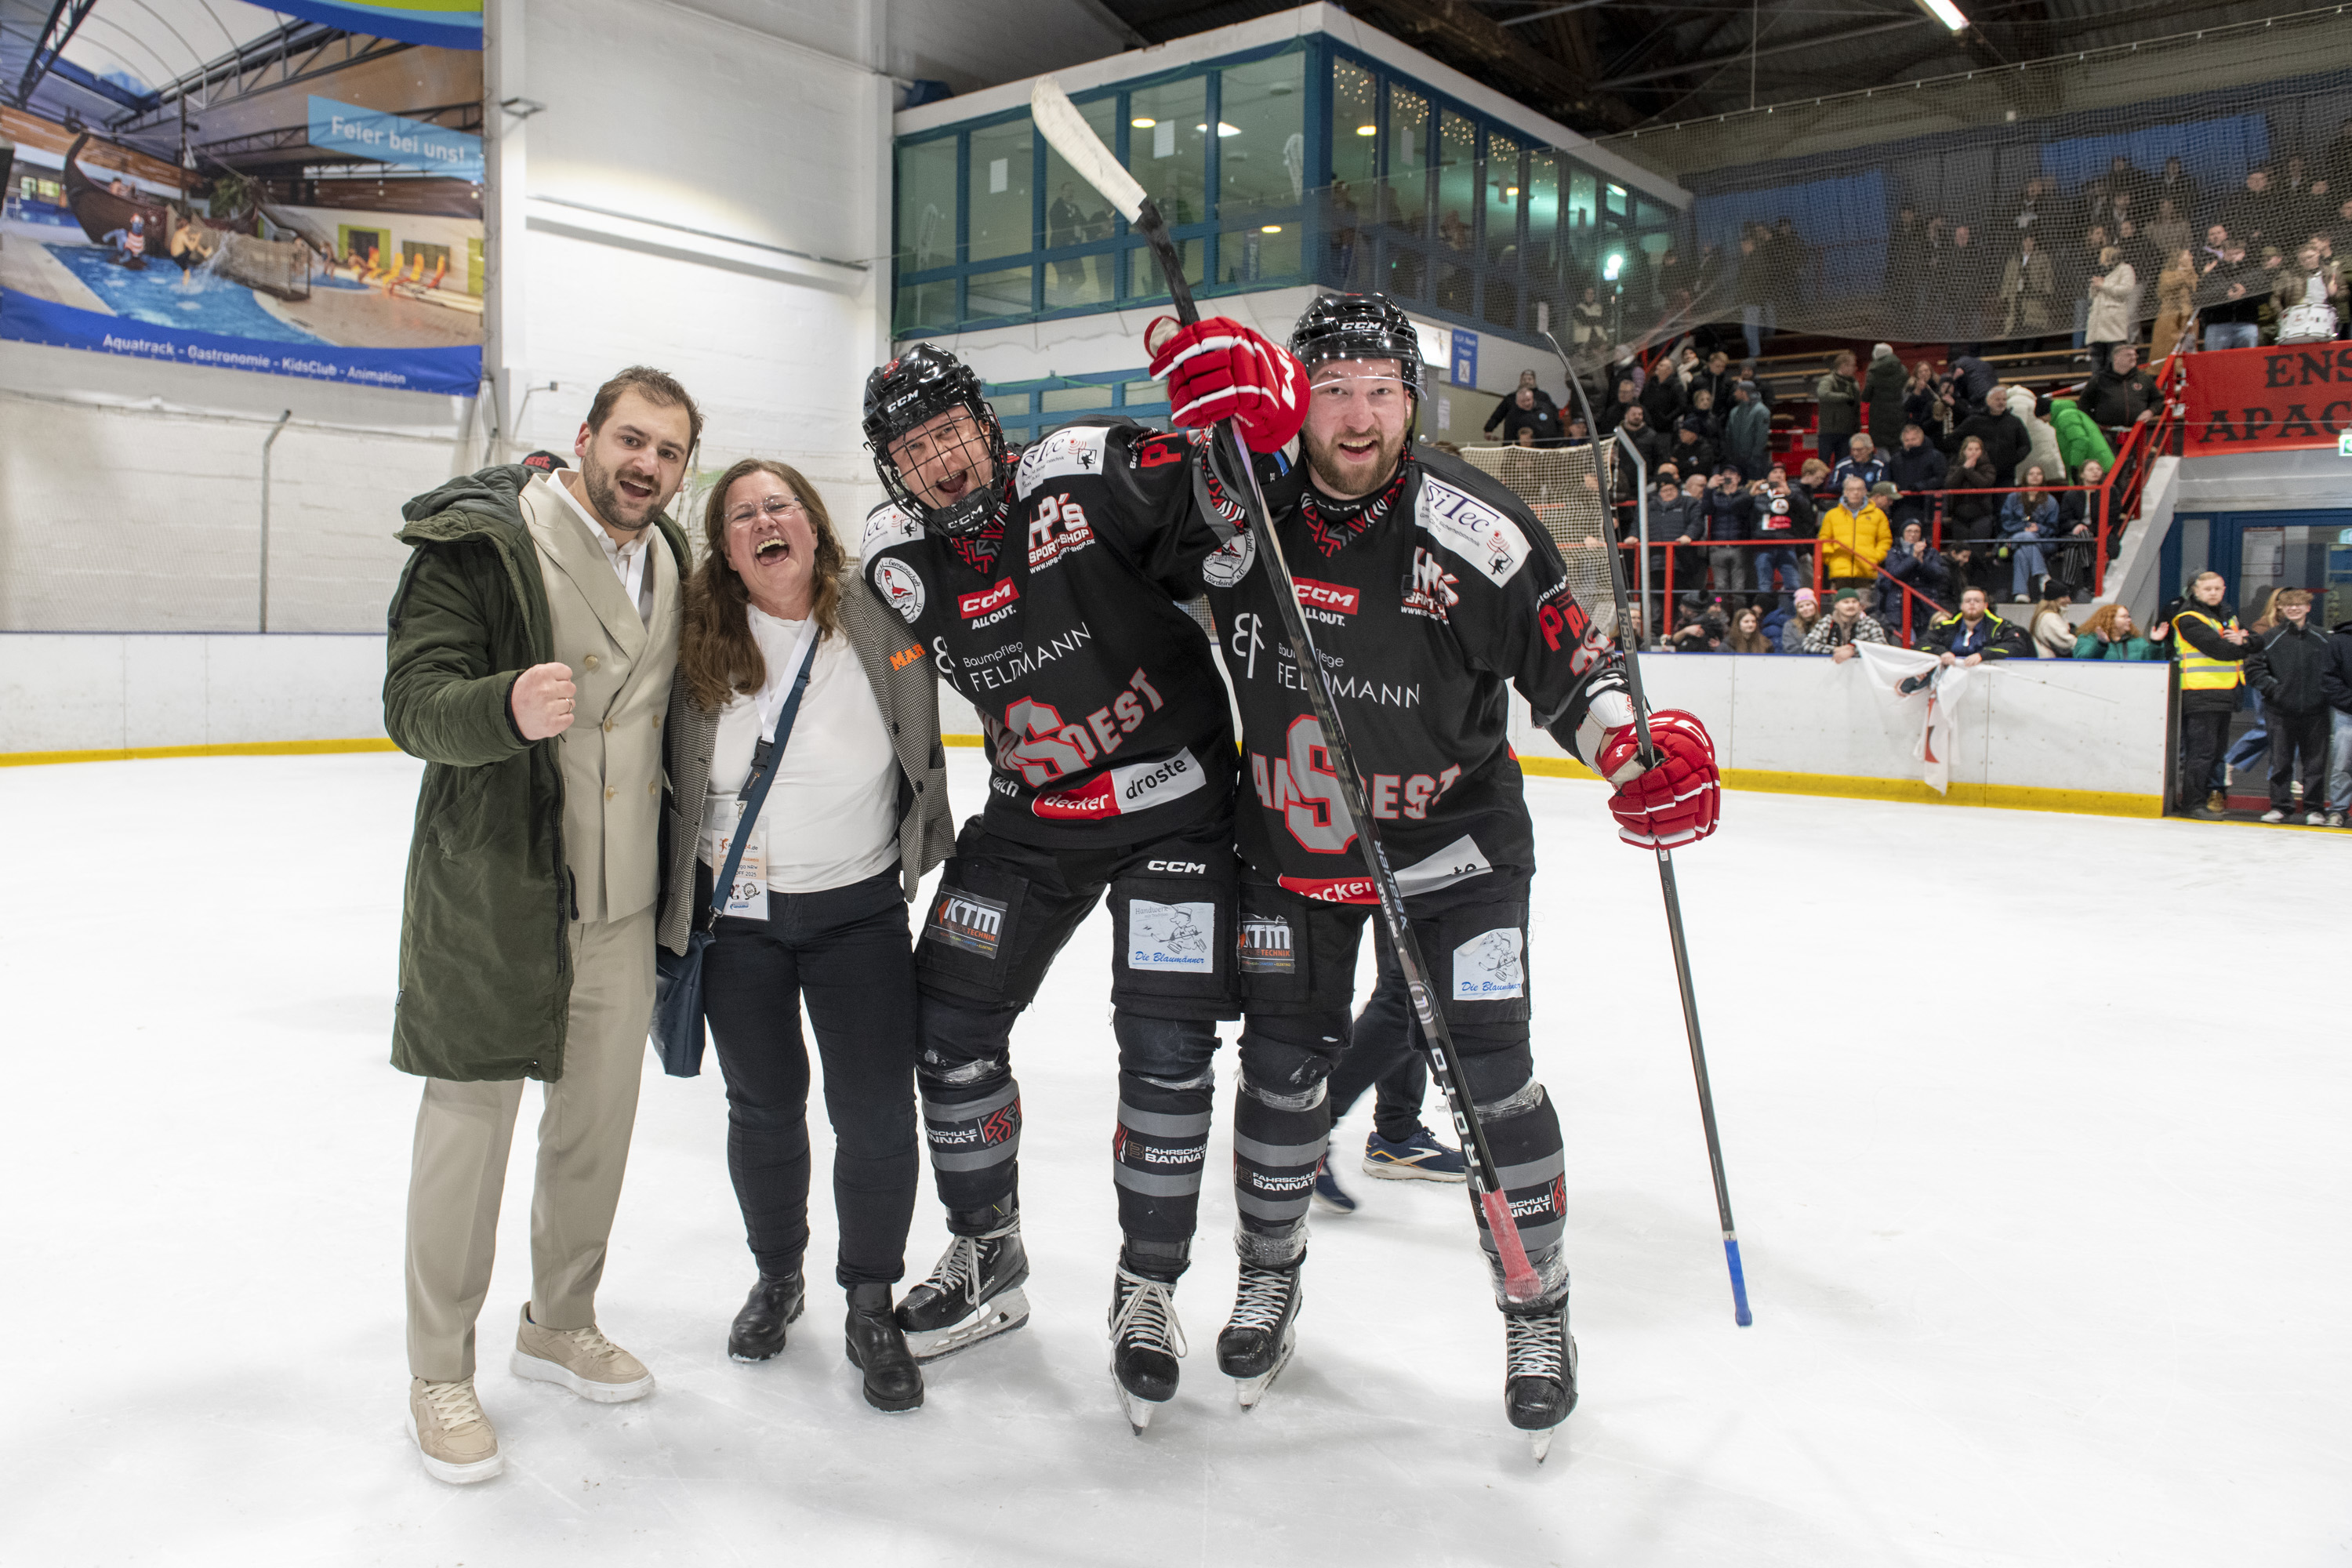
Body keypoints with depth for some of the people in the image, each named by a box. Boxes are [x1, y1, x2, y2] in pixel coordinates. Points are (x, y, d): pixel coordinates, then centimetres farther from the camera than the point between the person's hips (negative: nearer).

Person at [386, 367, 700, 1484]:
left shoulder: (672, 563, 9)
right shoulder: (478, 544, -11)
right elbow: (414, 703, -18)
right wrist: (507, 708, -39)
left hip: (619, 897, 6)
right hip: (490, 891, -6)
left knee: (600, 1116, 15)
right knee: (469, 1120, 3)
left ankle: (560, 1325, 35)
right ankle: (438, 1373, 21)